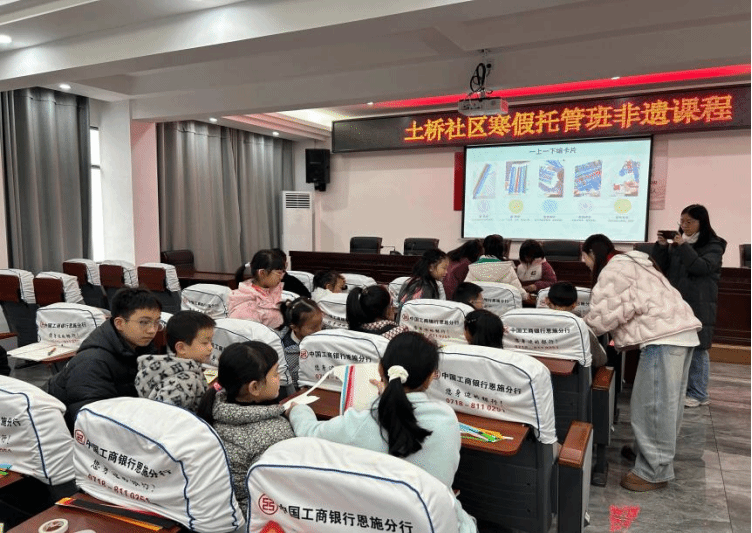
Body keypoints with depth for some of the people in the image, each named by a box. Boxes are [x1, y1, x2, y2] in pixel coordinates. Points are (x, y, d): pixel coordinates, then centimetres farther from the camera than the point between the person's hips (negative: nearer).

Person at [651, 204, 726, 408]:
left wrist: (684, 246, -21)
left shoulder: (713, 245, -3)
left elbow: (702, 268, -18)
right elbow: (661, 267, 8)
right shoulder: (678, 242, 11)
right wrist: (661, 246, -6)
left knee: (697, 349, -1)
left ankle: (699, 394, 9)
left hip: (698, 307, -5)